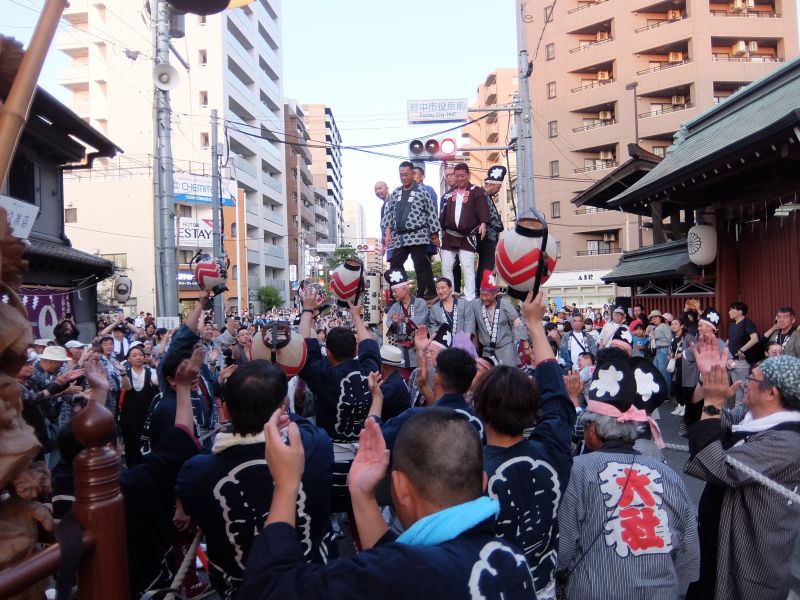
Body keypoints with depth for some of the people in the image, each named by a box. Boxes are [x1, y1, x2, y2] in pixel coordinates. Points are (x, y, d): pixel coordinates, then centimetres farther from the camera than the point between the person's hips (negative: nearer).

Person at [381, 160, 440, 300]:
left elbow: (432, 214, -2)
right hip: (398, 237, 5)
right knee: (394, 267, 8)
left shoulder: (422, 192, -3)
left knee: (421, 268, -1)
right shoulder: (395, 193, 12)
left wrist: (435, 235, -2)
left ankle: (422, 296, 5)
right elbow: (388, 214, 12)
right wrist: (388, 233, 1)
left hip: (417, 236, -5)